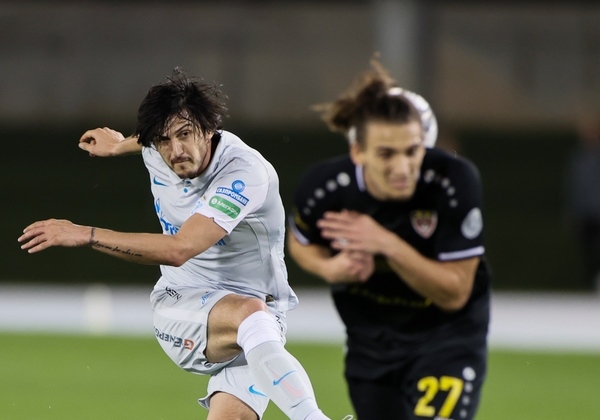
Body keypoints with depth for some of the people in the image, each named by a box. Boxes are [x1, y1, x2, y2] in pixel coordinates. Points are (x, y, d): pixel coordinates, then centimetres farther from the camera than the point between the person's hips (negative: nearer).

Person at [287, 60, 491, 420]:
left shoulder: (454, 181, -28)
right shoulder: (324, 188, -21)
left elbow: (454, 294, -22)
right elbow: (300, 243, 4)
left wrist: (388, 245, -35)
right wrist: (330, 268, -20)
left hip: (448, 339, -4)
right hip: (370, 344, 4)